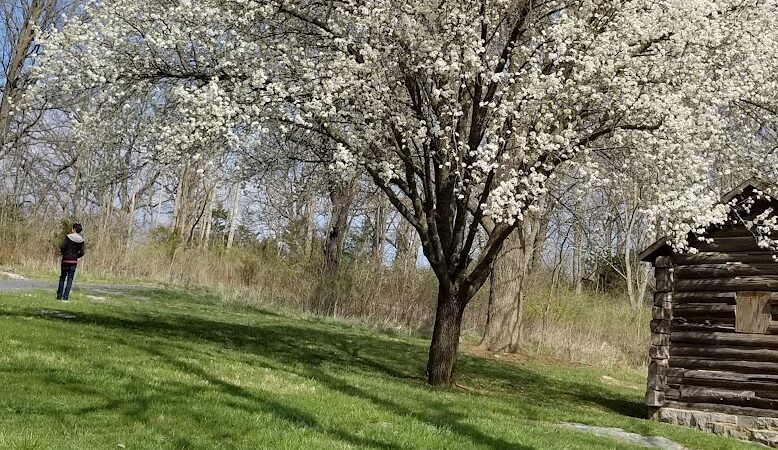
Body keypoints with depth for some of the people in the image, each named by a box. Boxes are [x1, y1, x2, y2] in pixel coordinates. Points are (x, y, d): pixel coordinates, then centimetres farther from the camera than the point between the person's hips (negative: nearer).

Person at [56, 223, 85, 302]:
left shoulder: (68, 237, -8)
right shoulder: (81, 240, 1)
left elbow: (62, 247, -16)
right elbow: (81, 253, -1)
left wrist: (62, 252, 4)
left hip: (66, 260, -2)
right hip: (74, 261, 2)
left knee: (62, 277, 11)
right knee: (70, 279, 5)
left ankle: (59, 295, 11)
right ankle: (65, 296, -1)